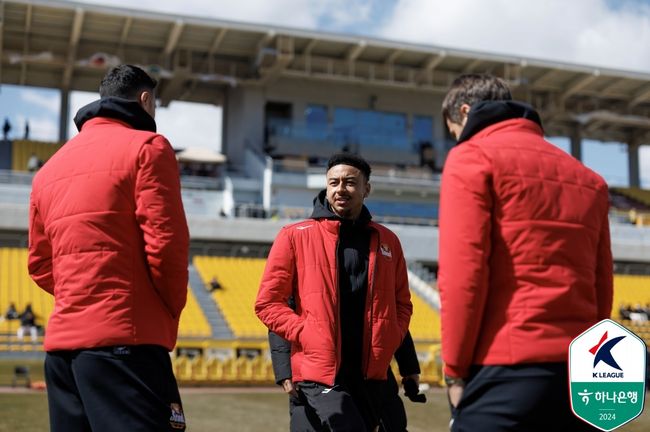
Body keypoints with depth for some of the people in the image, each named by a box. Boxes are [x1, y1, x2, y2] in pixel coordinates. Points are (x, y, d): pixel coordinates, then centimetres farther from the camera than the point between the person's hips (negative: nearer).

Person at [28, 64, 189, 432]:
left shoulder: (51, 166, 19)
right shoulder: (147, 147, -2)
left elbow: (40, 264, 18)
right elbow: (166, 242, -11)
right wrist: (171, 312, 2)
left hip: (61, 342, 8)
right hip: (126, 339, -7)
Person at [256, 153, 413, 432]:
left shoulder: (386, 241, 11)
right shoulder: (295, 236, 0)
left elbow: (402, 304, 18)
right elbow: (268, 302, -1)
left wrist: (388, 344, 1)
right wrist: (307, 335, -11)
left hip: (371, 374, 4)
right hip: (320, 371, -4)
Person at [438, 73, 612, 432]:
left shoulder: (472, 156, 0)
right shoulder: (587, 177, 20)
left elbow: (462, 273, -11)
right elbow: (601, 288, 17)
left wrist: (455, 369, -4)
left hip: (508, 372, -7)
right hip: (580, 373, 7)